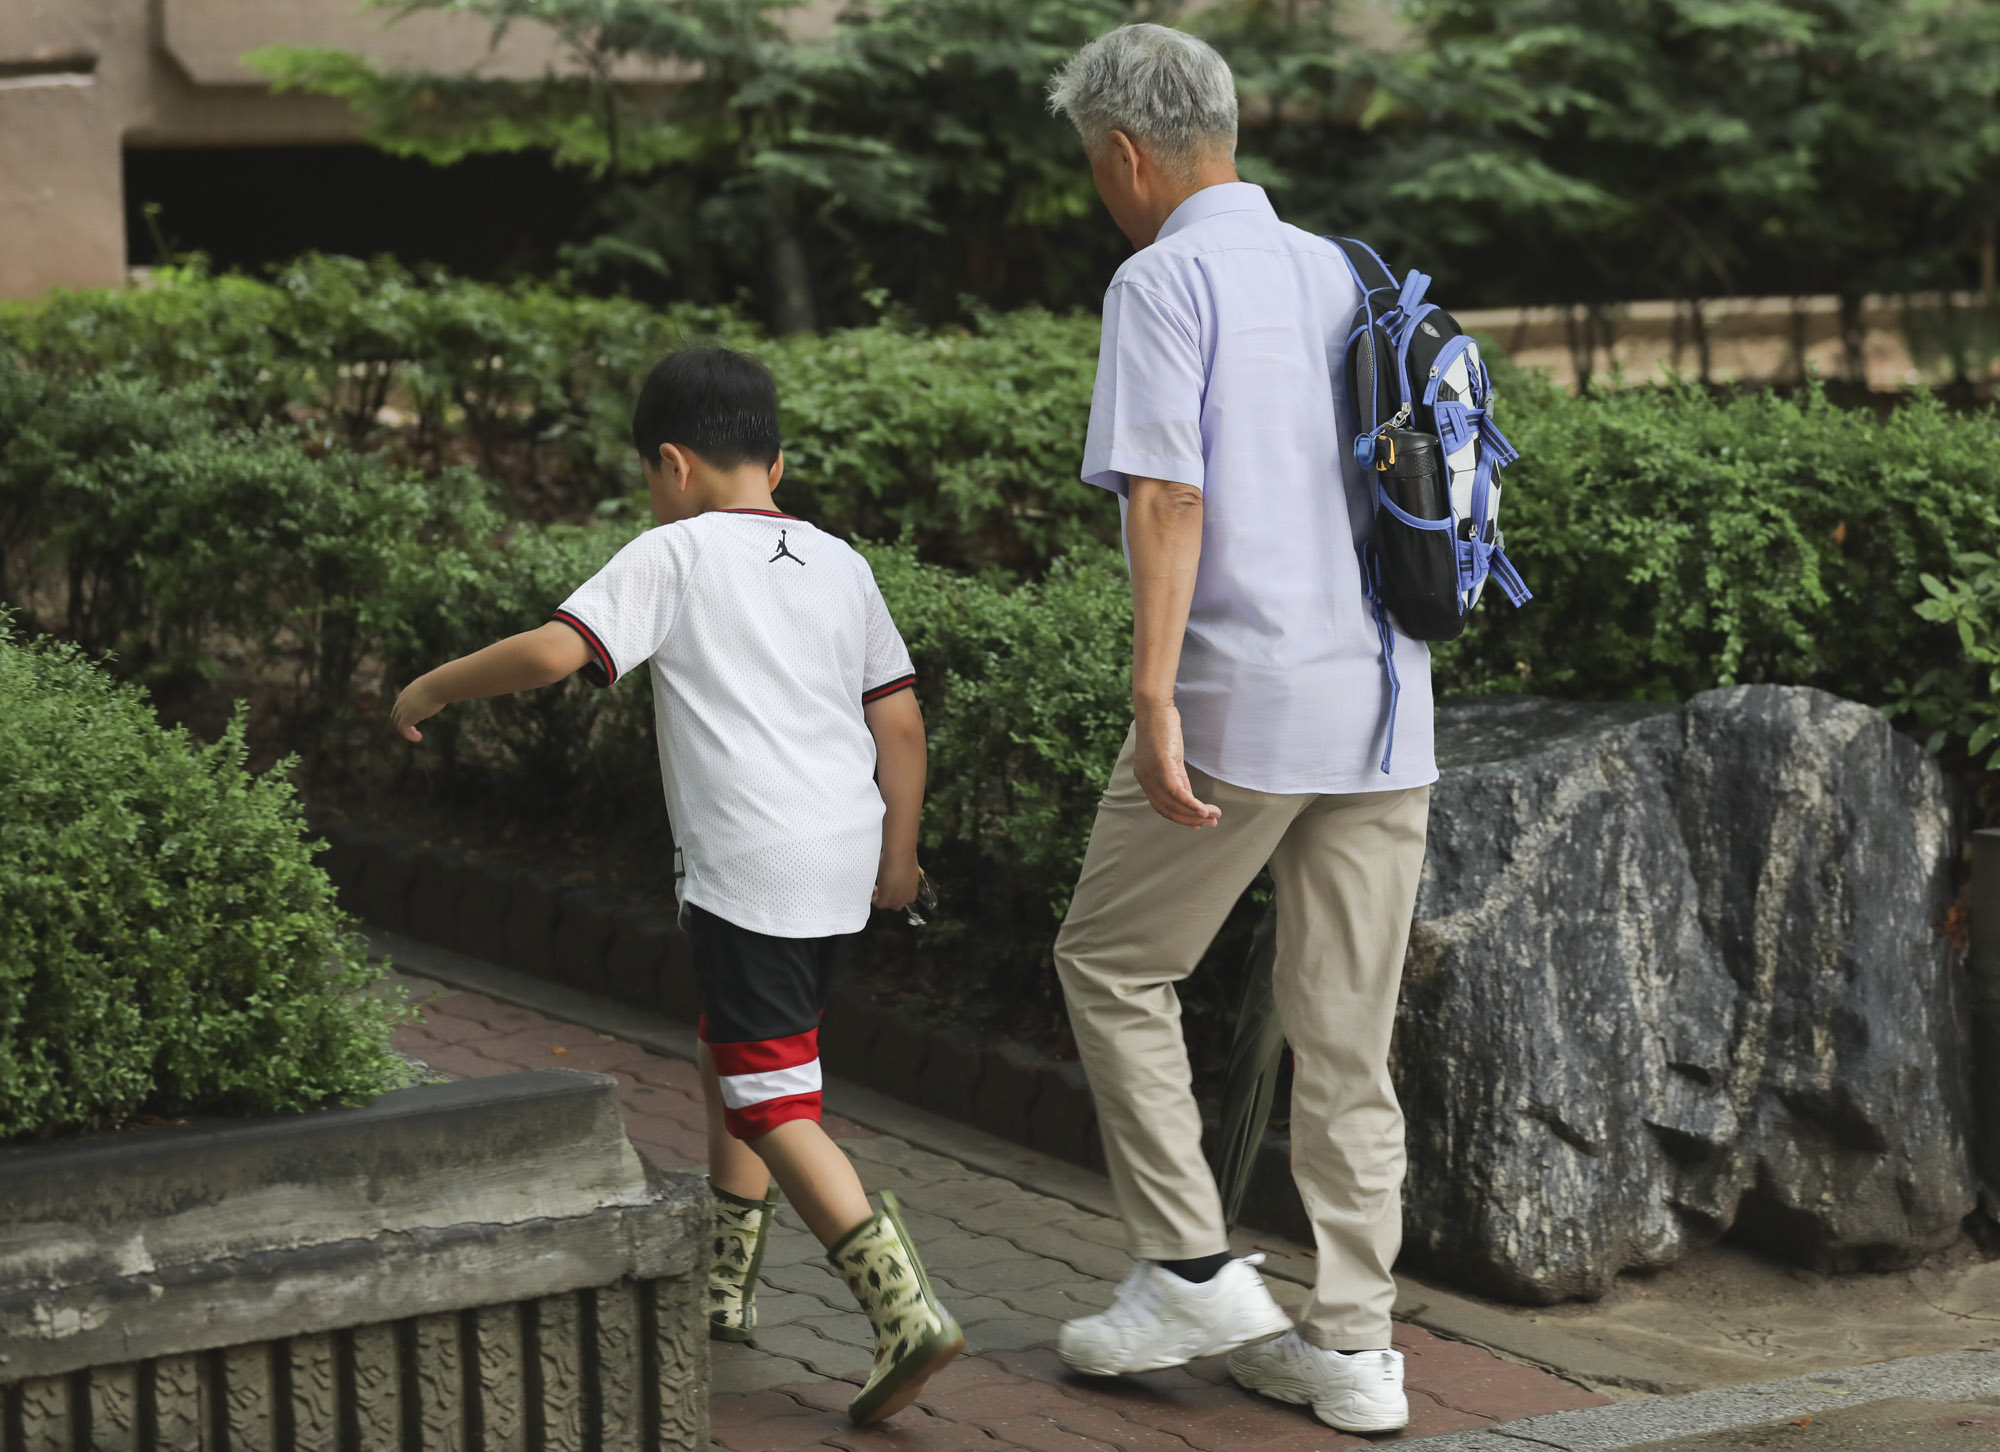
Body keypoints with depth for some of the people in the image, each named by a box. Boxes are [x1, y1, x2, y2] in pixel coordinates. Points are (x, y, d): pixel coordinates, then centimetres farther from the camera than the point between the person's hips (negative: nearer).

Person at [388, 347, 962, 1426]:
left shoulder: (673, 556, -5)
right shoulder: (839, 564, 13)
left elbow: (555, 651, -16)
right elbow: (899, 717, 12)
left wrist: (433, 688, -2)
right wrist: (897, 854, 19)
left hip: (751, 864, -8)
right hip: (843, 858, 8)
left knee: (773, 1105, -5)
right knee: (729, 1053, 25)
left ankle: (905, 1312, -17)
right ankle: (723, 1285, 35)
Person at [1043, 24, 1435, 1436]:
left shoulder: (1166, 281, -6)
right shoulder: (1343, 275, 15)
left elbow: (1169, 495, -16)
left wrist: (1153, 699, -19)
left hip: (1244, 700, -7)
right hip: (1385, 700, 7)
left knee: (1113, 963, 12)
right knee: (1349, 1036, 9)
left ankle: (1192, 1267, 9)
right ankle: (1352, 1344, 10)